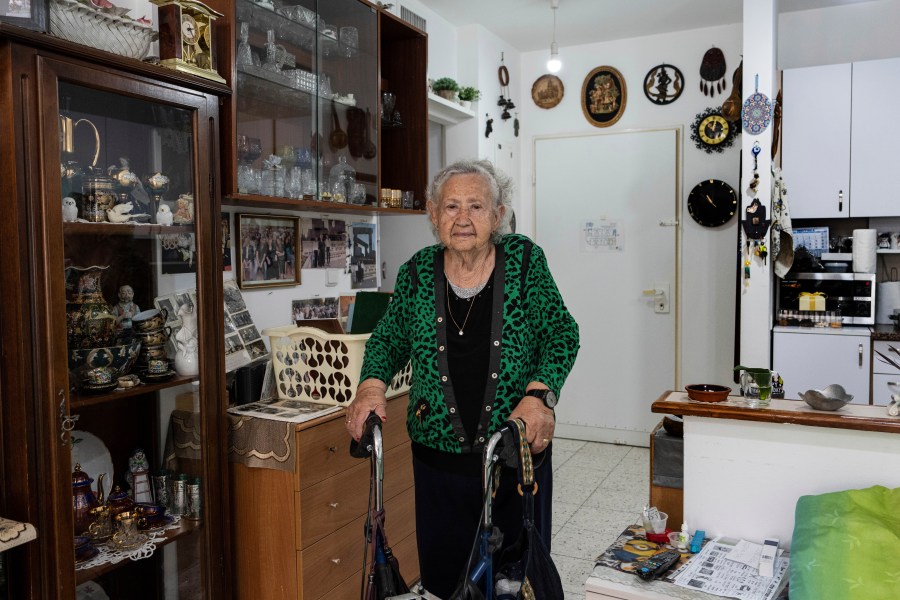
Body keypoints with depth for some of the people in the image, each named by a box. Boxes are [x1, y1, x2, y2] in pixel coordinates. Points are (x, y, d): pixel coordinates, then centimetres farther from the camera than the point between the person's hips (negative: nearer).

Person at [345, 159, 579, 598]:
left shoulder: (523, 259, -5)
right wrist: (372, 385, -9)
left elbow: (562, 334, -4)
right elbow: (389, 339, 9)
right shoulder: (418, 272, 0)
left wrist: (539, 394, -19)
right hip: (440, 458, 1)